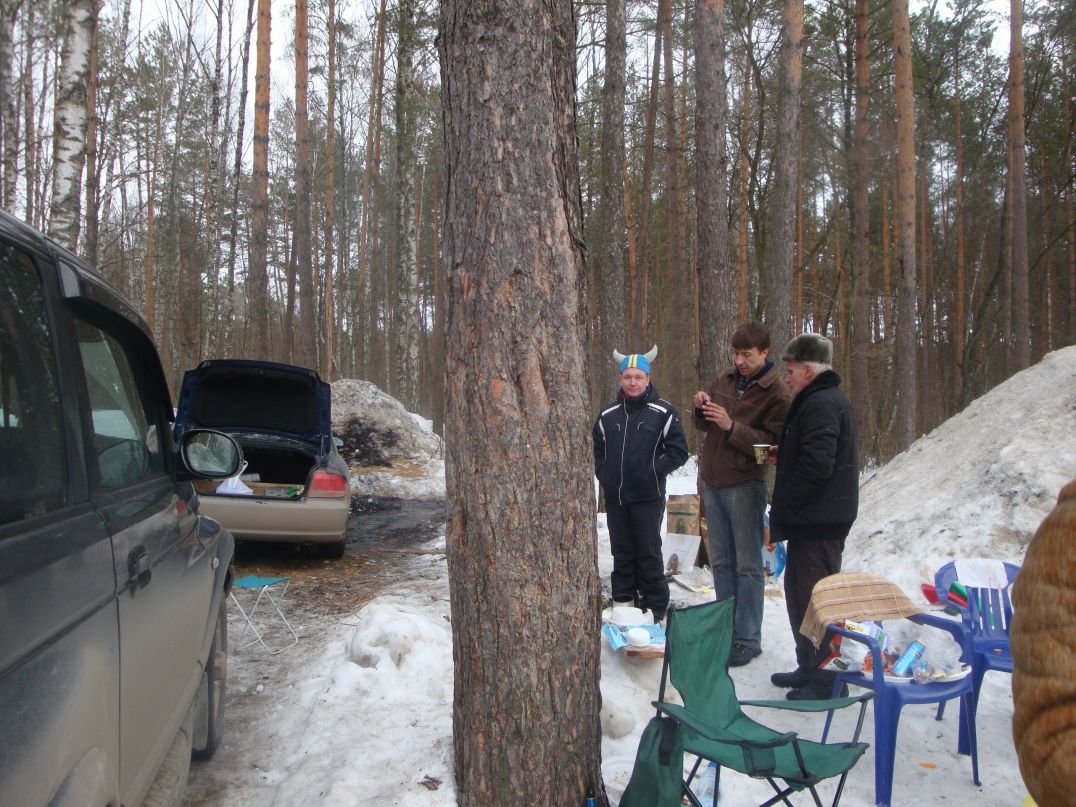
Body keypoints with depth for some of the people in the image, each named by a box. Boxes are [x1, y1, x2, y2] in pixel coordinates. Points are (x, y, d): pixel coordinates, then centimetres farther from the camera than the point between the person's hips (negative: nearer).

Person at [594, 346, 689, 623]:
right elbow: (596, 450, 17)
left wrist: (654, 471, -12)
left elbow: (678, 451, -3)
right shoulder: (608, 415, 6)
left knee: (648, 552, 2)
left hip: (648, 497, -4)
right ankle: (623, 602, 22)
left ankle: (655, 607, 13)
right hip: (615, 497, 4)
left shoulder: (663, 412, -4)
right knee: (621, 553, 11)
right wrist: (604, 474, 3)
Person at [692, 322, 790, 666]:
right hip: (712, 481, 6)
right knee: (721, 561, 13)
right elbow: (705, 426, 16)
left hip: (745, 485, -6)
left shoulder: (778, 393, -10)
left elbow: (774, 443, -16)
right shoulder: (725, 379, 8)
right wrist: (702, 409, -6)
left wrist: (731, 426, -25)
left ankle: (748, 639, 9)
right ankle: (726, 630, 24)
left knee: (747, 565, 0)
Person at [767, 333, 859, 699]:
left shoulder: (821, 404, -17)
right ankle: (809, 669, 30)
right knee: (801, 594, 18)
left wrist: (781, 513, -16)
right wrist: (783, 453, 10)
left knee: (812, 599, -3)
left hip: (817, 522, -11)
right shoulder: (828, 399, 17)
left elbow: (816, 465, -25)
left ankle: (823, 680, 7)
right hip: (820, 518, 11)